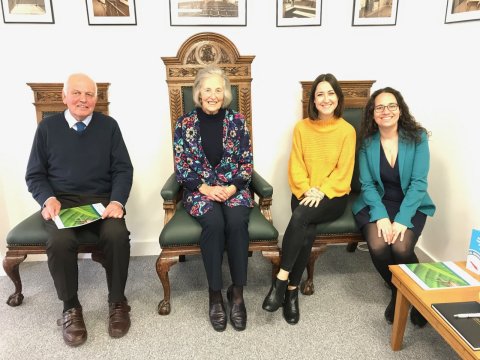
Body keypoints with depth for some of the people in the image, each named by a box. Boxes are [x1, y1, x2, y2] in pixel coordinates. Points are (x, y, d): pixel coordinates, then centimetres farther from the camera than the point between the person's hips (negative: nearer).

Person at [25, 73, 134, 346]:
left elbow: (123, 169, 3)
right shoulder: (47, 127, 10)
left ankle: (117, 302, -6)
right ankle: (71, 307, -5)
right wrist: (49, 199, -12)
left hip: (102, 199, 0)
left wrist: (117, 201, -14)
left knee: (117, 235, -31)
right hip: (61, 201, 1)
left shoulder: (109, 125, 9)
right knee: (60, 242, -31)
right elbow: (35, 174, 9)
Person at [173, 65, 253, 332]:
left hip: (234, 188, 1)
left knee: (237, 222, -31)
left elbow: (247, 163, 3)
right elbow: (181, 167, 0)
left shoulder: (237, 120, 4)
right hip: (200, 190, -1)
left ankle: (237, 292, -15)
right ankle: (215, 294, -15)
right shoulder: (185, 123, 2)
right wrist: (206, 188, -14)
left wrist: (232, 187, -13)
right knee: (214, 223, -32)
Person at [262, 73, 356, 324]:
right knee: (307, 231, -29)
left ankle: (282, 280, -21)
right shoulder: (302, 127, 4)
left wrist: (322, 192, -17)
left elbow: (343, 172, -4)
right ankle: (292, 290, -13)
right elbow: (296, 167, 2)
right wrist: (307, 191, -13)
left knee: (301, 217, -32)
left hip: (333, 196, -1)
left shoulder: (347, 130, -1)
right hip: (304, 195, 2)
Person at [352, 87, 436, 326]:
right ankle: (397, 292, 9)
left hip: (410, 204, -1)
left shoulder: (417, 137, -6)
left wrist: (402, 219, -21)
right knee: (377, 246, -25)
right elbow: (367, 184, -4)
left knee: (401, 248, -26)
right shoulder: (367, 142, -2)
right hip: (377, 203, 1)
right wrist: (381, 216, -19)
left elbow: (418, 182, -11)